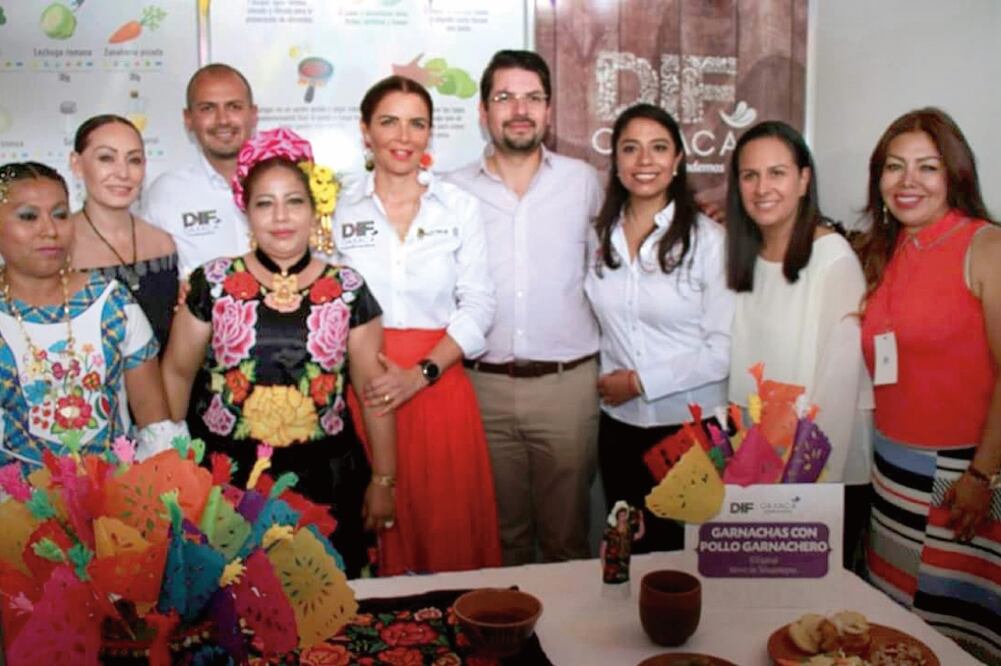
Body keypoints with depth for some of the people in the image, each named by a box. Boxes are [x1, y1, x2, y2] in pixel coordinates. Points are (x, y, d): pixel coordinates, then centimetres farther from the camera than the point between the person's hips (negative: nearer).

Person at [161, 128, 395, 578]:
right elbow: (177, 373, 8)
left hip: (323, 482, 1)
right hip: (224, 478, 0)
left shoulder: (348, 290, 2)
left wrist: (382, 480, 4)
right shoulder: (213, 283, 1)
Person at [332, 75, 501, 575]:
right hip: (363, 391, 0)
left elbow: (478, 304, 1)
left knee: (449, 530, 5)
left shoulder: (459, 207, 5)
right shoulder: (341, 211, 5)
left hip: (440, 386, 0)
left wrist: (420, 374, -11)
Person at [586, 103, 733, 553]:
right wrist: (608, 381, 0)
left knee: (685, 552, 8)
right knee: (629, 551, 14)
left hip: (692, 427, -4)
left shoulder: (708, 239, -10)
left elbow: (724, 349, -12)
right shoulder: (600, 236, 5)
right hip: (620, 424, 4)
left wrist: (640, 381, -11)